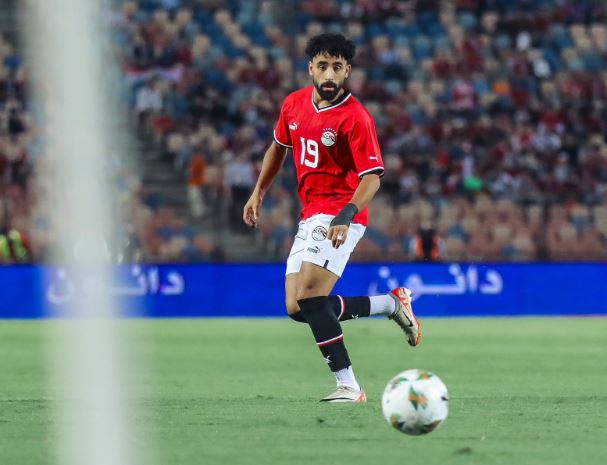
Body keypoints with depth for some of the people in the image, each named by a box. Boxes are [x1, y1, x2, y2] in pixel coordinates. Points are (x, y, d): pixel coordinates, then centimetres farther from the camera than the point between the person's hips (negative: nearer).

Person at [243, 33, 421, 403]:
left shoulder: (355, 117, -15)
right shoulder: (294, 104, 7)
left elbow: (372, 178, -19)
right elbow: (279, 147, 25)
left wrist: (346, 215, -33)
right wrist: (258, 193, 24)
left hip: (339, 217, -8)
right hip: (310, 216, 8)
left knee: (309, 297, -22)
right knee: (298, 309, 4)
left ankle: (348, 384, -17)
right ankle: (392, 304, 16)